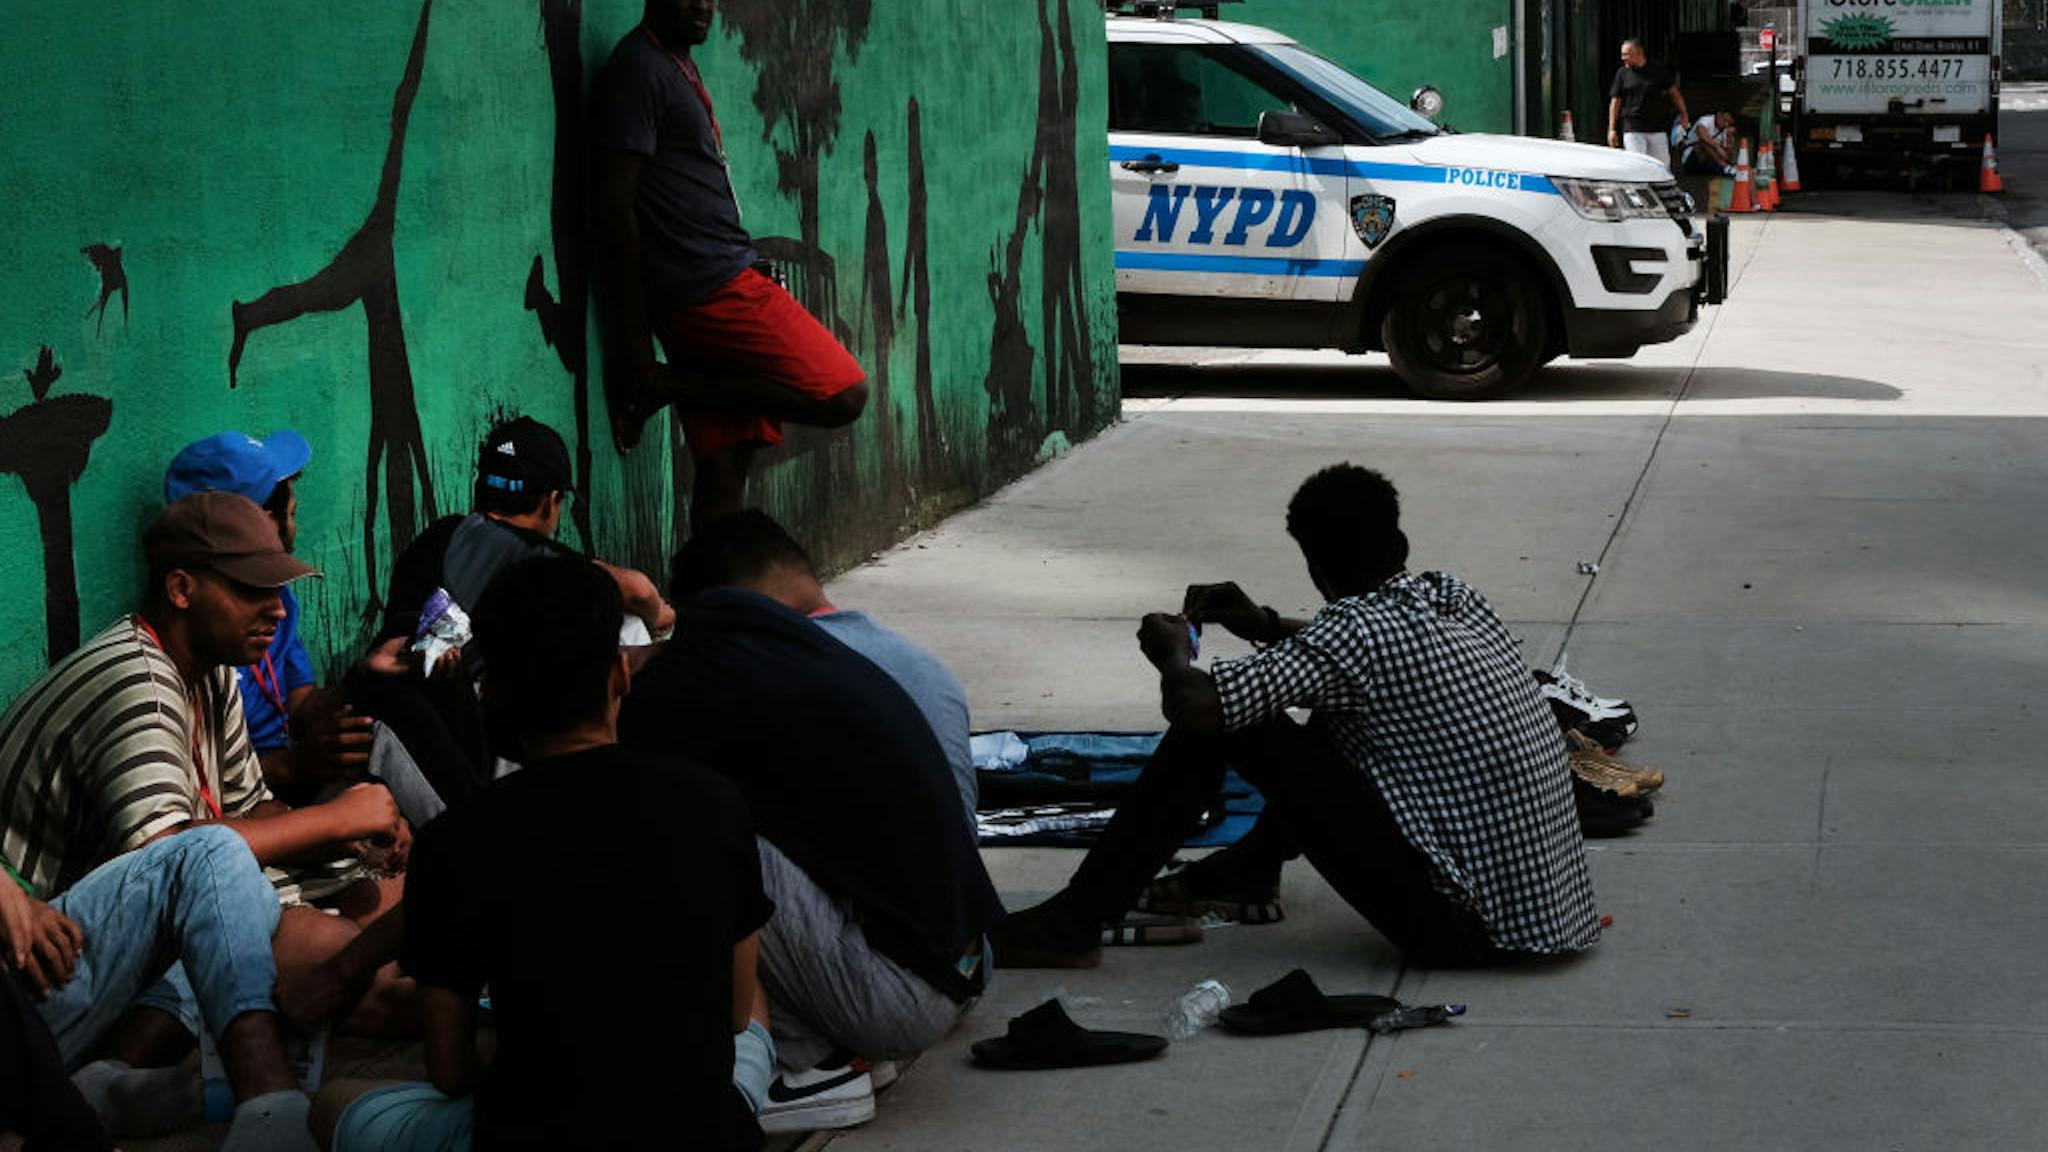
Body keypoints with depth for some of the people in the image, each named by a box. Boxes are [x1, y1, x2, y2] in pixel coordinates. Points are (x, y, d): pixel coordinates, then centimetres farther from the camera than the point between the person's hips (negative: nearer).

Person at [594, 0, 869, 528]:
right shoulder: (639, 68, -11)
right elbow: (616, 203, -15)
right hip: (714, 287, -9)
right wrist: (635, 339, -17)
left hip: (718, 284, 9)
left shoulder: (677, 65, 19)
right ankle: (666, 388, -7)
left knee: (725, 461, 6)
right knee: (844, 395, -10)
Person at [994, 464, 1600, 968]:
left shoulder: (1356, 633, -15)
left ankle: (1074, 923, 1)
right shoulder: (1454, 597, 10)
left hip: (1466, 924, -9)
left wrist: (1172, 654, -1)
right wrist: (1269, 627, 25)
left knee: (1220, 724, -7)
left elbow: (1194, 705, -23)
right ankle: (1249, 869, 41)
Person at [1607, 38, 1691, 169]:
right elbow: (1615, 101, 5)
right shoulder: (1622, 73, 2)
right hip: (1632, 129, -1)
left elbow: (1673, 91, 11)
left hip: (1658, 128, 1)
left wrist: (1683, 113, 9)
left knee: (1663, 166, 4)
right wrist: (1612, 129, 1)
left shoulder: (1658, 68, 2)